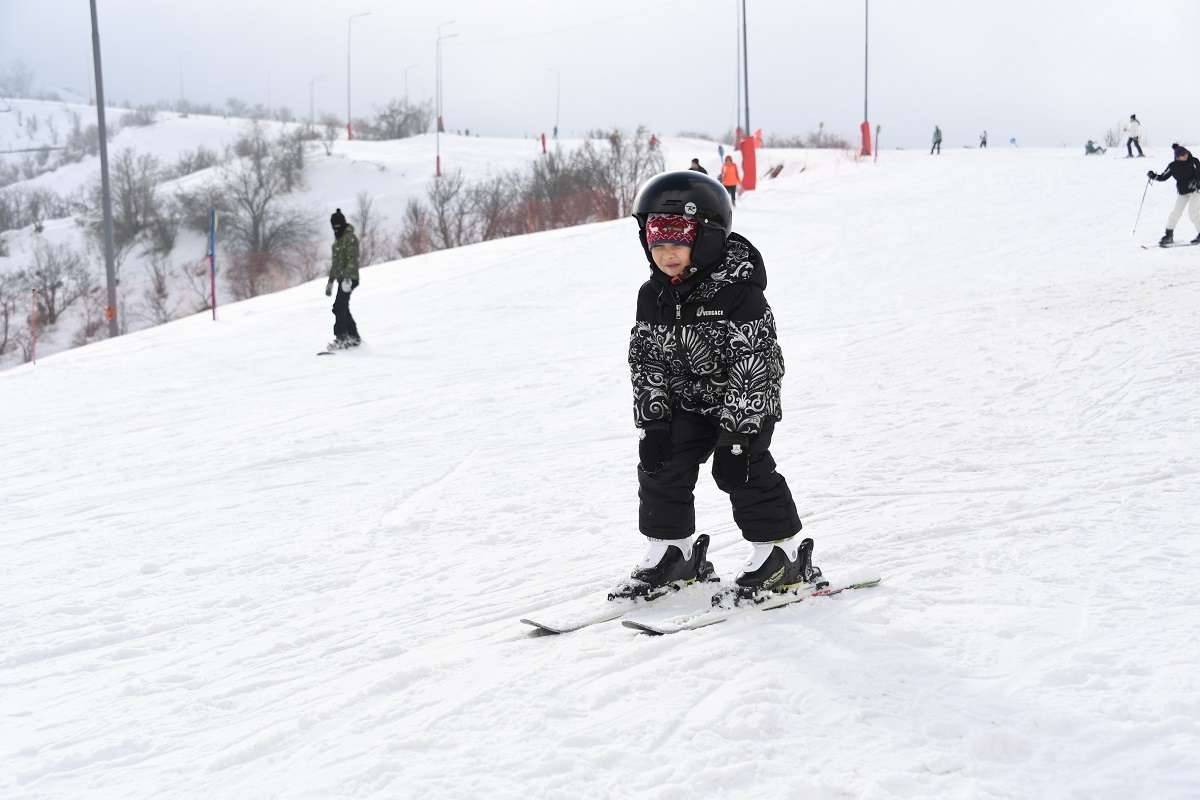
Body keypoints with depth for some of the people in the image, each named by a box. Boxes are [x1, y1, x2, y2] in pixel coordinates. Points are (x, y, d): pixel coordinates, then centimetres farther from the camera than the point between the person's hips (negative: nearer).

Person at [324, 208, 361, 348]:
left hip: (349, 278, -10)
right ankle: (354, 337, 17)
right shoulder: (338, 239, 19)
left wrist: (347, 278, -29)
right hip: (341, 278, 10)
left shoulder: (350, 238, -11)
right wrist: (331, 280, 25)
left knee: (339, 307, -15)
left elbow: (352, 259, -20)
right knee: (343, 308, 11)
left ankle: (341, 338, -16)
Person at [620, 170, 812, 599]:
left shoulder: (738, 292, -25)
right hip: (686, 402, 6)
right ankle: (672, 548, 16)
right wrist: (652, 420, -5)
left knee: (742, 468, -13)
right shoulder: (653, 296, -4)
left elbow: (753, 364, -25)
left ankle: (782, 550, 4)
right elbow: (645, 359, 2)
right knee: (661, 464, 0)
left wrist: (737, 431, -26)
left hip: (745, 403, -6)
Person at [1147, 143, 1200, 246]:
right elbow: (1163, 177, 3)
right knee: (1175, 212, -1)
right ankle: (1169, 235, 10)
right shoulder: (1173, 166, -2)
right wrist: (1154, 176, -14)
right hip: (1182, 192, 4)